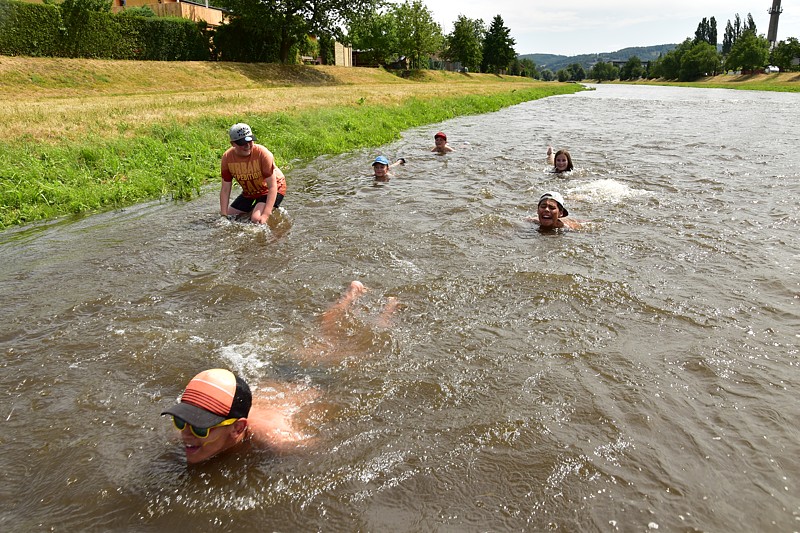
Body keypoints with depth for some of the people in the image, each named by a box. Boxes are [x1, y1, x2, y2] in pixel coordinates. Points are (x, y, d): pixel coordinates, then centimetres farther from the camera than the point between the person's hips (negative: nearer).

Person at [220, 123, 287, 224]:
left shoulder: (263, 154, -30)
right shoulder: (227, 157, -17)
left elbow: (272, 186, -28)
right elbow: (225, 190, -9)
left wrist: (265, 216, -36)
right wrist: (224, 215, -16)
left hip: (271, 191, -5)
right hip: (249, 193, 5)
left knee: (257, 219, -27)